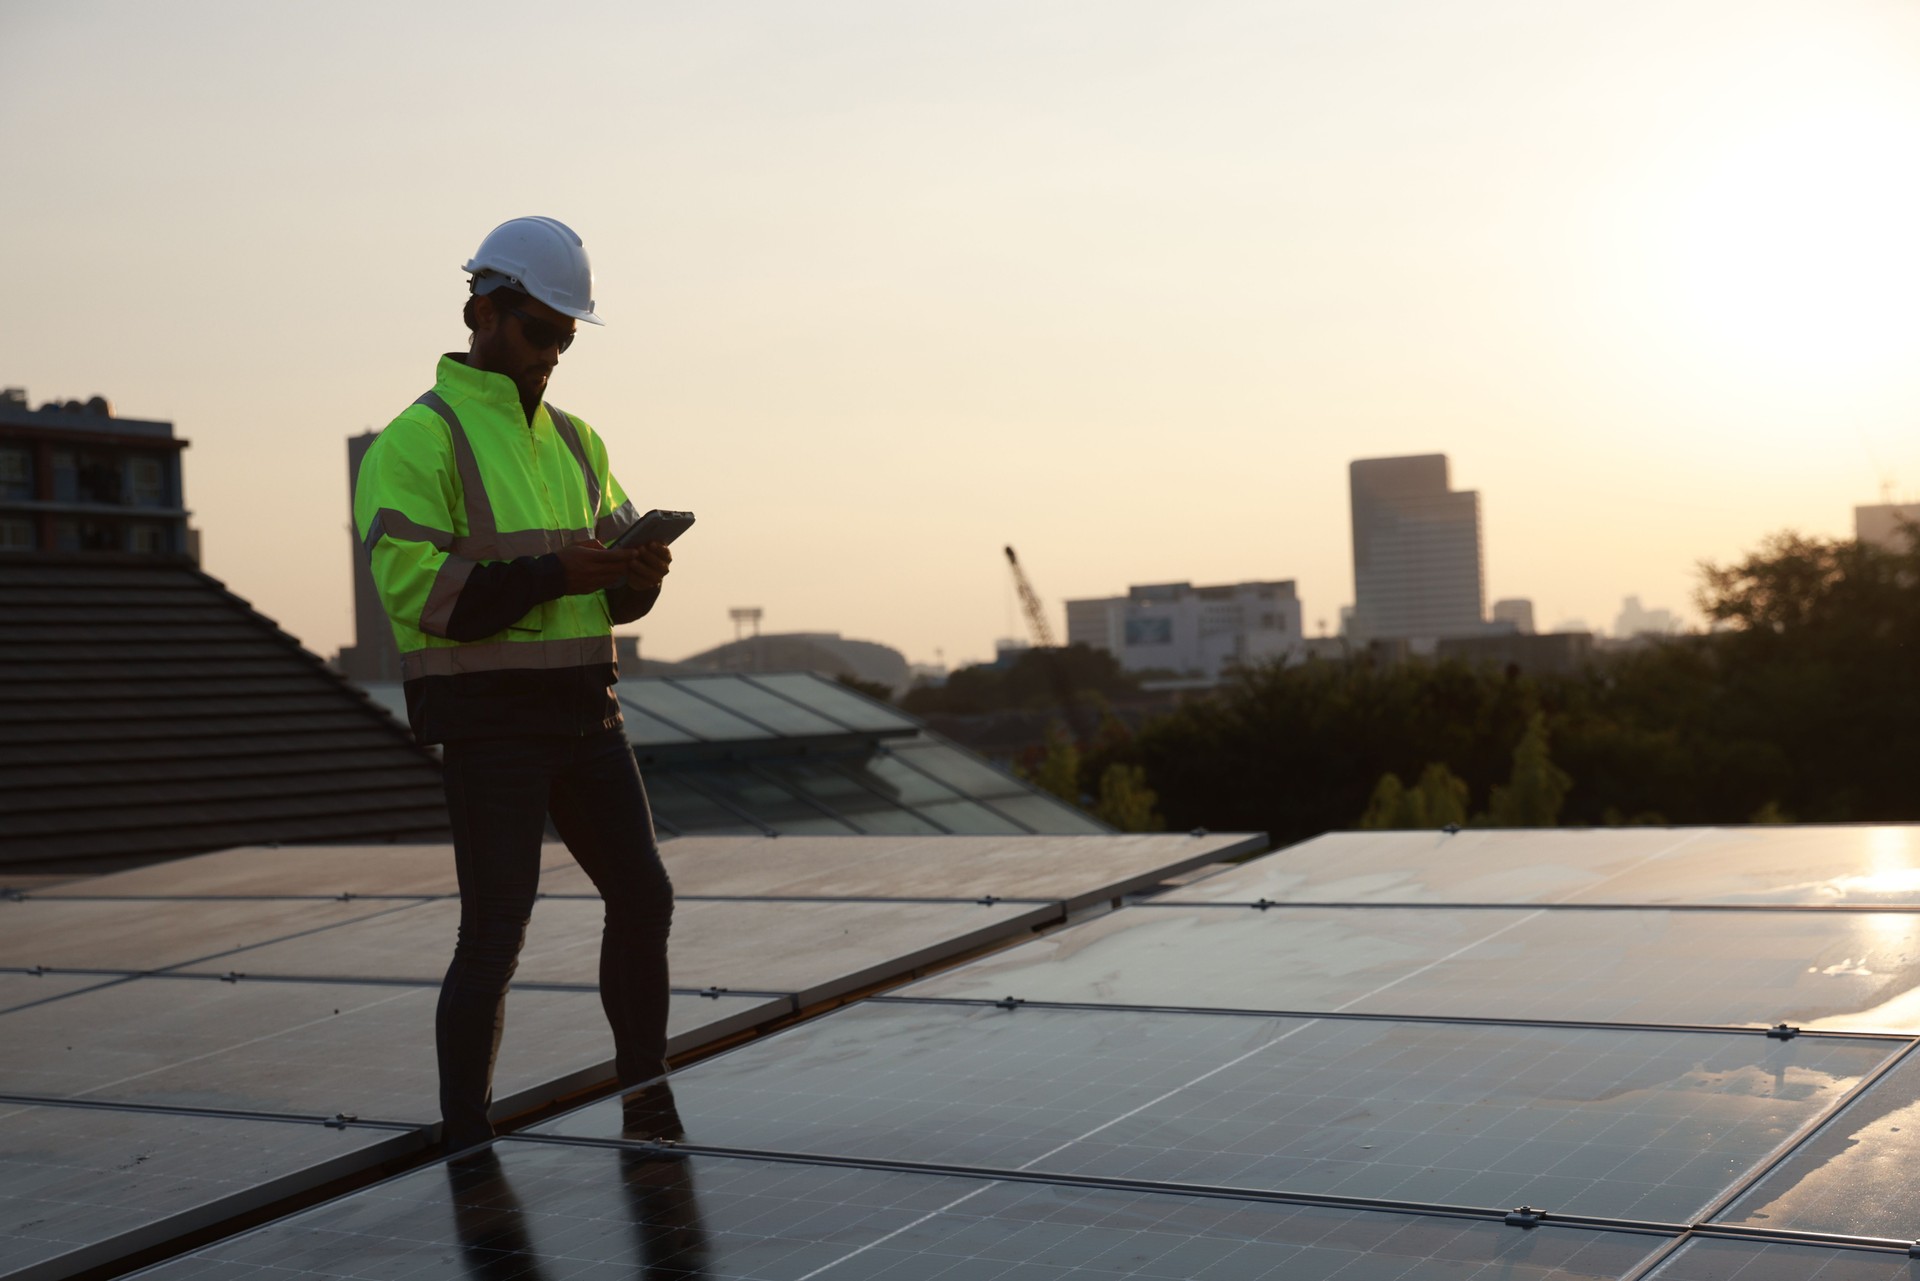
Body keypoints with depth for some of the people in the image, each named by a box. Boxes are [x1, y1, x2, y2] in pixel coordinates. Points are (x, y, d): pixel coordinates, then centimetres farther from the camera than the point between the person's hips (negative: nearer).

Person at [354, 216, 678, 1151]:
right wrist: (547, 574, -26)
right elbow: (414, 591, -18)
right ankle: (466, 1144, 8)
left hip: (583, 708, 7)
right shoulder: (419, 440, -8)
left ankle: (645, 1099, 27)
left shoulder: (575, 441, 15)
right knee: (495, 936, -6)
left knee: (643, 899, 10)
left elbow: (617, 575, 16)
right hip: (486, 722, -7)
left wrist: (640, 574, -9)